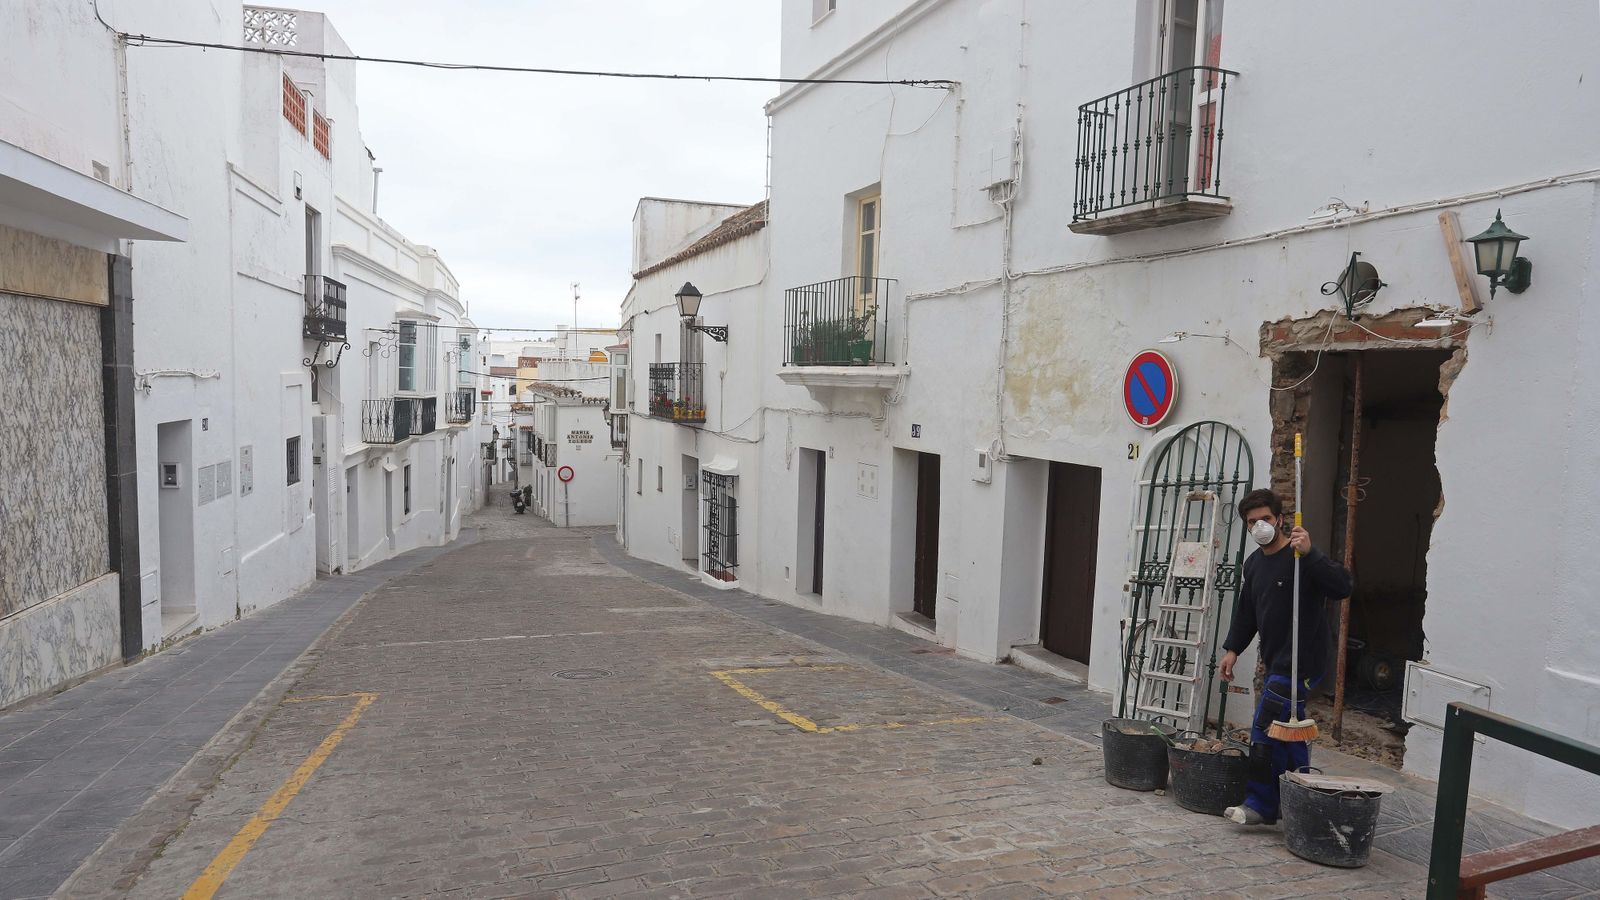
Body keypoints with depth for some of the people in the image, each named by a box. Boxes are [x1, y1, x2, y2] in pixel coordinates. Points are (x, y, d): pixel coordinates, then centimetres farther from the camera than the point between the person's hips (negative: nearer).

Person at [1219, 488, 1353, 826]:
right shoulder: (1254, 564, 12)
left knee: (1264, 729, -9)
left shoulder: (1301, 558, -14)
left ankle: (1261, 804, 1)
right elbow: (1246, 611, 22)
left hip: (1300, 663, -9)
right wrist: (1233, 648, 17)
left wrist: (1310, 554, -37)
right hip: (1276, 662, 9)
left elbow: (1343, 586, -28)